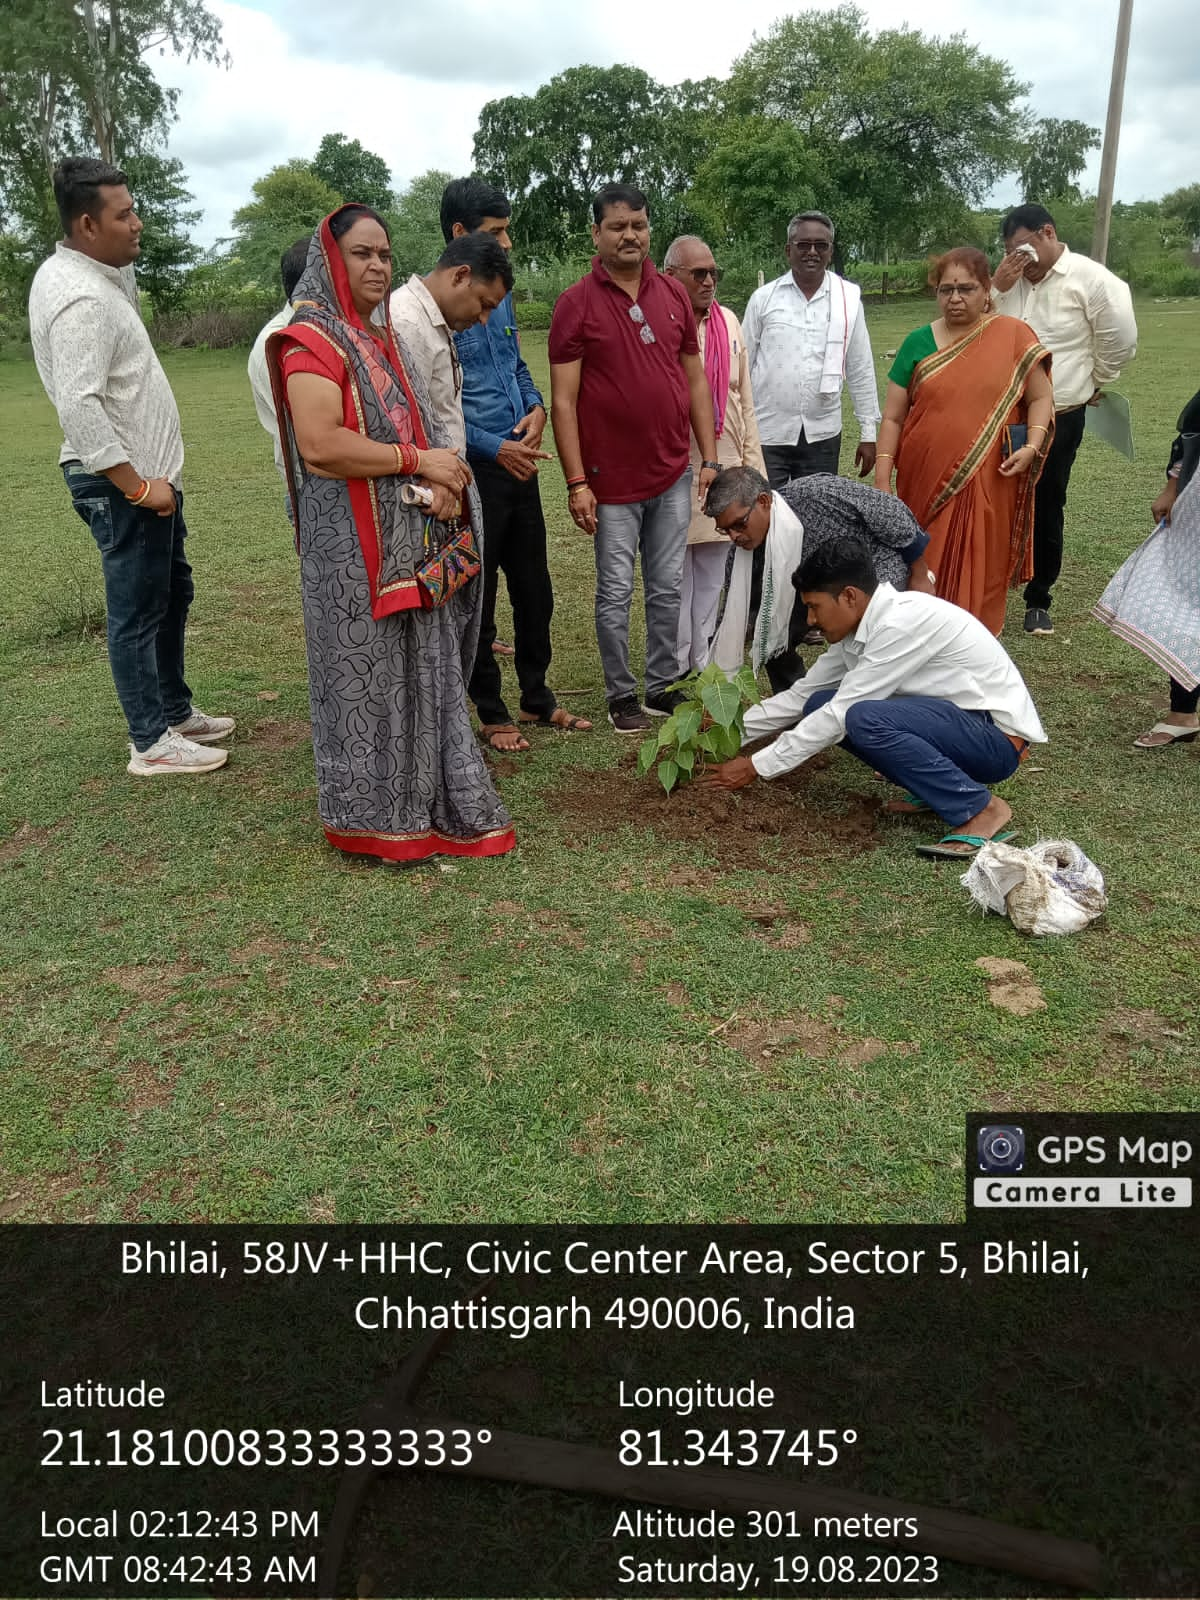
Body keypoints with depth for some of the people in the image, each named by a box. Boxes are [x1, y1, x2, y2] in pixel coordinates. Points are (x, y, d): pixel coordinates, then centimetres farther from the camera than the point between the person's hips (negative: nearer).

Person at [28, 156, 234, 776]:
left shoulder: (86, 273, 8)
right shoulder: (81, 299, -22)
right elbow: (79, 407, -29)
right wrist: (137, 487, -25)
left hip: (147, 472, 11)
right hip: (121, 483, -11)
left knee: (173, 591, 20)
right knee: (138, 611, -1)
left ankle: (175, 710, 34)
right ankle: (151, 743, 11)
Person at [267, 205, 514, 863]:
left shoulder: (380, 337, 17)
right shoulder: (313, 338, -10)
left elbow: (414, 425, 23)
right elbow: (319, 444, -23)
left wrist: (440, 481, 0)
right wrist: (418, 461, -16)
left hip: (412, 542, 8)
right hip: (355, 546, -8)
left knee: (422, 670, 13)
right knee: (368, 674, 0)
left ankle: (426, 798, 25)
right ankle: (372, 815, 14)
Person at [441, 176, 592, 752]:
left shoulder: (501, 295, 11)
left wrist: (536, 407, 1)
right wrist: (495, 448, -16)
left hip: (519, 463, 7)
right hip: (472, 471, -7)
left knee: (535, 590, 14)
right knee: (478, 597, 6)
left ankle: (537, 697, 30)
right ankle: (491, 712, 19)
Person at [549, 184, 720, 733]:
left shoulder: (673, 295, 7)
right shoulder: (576, 304, -5)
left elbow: (696, 381, 11)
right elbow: (563, 400, -8)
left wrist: (709, 459, 6)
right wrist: (576, 482, -13)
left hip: (673, 475, 4)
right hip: (612, 479, -4)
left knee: (668, 588, 11)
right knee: (616, 593, 4)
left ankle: (663, 687, 24)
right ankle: (621, 696, 18)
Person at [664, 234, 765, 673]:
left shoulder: (729, 322, 11)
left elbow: (744, 399, 15)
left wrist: (752, 462, 13)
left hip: (724, 465, 6)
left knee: (713, 568, 12)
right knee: (675, 572, 1)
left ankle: (706, 661, 23)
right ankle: (674, 669, 12)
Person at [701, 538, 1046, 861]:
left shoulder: (902, 623, -25)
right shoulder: (857, 628, 2)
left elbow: (840, 715, -24)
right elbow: (801, 694, 11)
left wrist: (756, 767, -18)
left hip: (997, 738, -9)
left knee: (864, 718, -32)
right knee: (820, 704, 1)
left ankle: (980, 809, -16)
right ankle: (939, 786, 5)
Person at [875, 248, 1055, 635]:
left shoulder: (1013, 336, 2)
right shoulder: (919, 343, 6)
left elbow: (1040, 398, 6)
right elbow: (893, 418, 6)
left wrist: (1031, 446, -11)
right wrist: (882, 482, -1)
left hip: (988, 486, -1)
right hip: (925, 485, 1)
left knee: (980, 578, 4)